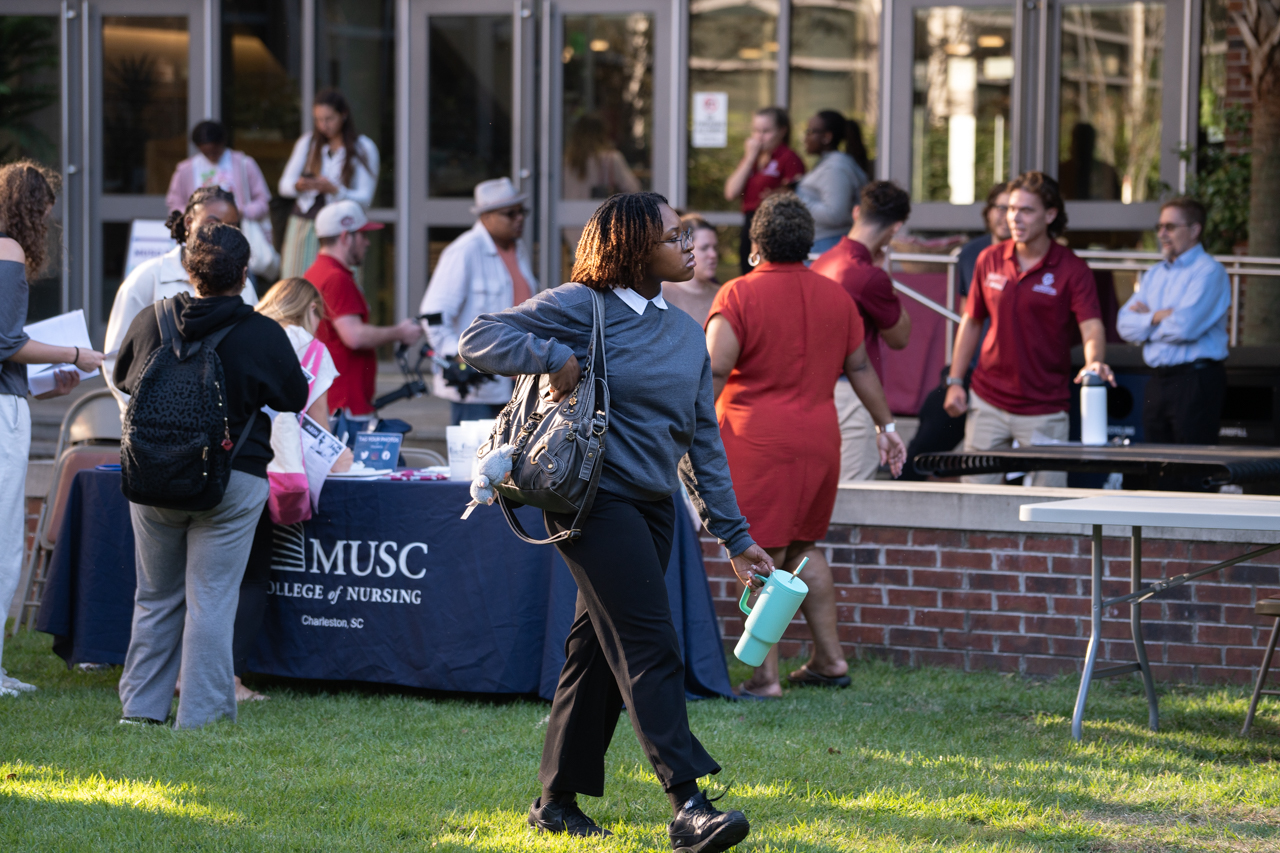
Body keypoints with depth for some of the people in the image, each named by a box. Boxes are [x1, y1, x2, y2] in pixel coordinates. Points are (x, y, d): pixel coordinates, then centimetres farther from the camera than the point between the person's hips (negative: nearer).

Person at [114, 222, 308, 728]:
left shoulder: (150, 323, -2)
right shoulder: (264, 336, -11)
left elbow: (122, 380, 15)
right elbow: (295, 399, 4)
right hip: (233, 481, -3)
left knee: (156, 597, 15)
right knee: (211, 601, 2)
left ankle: (141, 706, 18)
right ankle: (200, 716, 3)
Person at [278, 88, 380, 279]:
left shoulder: (364, 148, 2)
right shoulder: (307, 142, 12)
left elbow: (365, 198, -3)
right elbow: (284, 185, 10)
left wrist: (333, 190, -20)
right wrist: (298, 186, -14)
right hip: (303, 226, 3)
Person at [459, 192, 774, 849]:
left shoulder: (688, 334, 15)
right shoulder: (583, 307, -5)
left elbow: (703, 443, 17)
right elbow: (478, 339, -8)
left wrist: (735, 535, 14)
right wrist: (554, 359, -19)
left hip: (655, 509, 7)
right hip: (593, 496, -7)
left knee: (600, 649, 11)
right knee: (649, 647, -14)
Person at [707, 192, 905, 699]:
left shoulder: (740, 295, -7)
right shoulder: (835, 296, 9)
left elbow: (714, 370, -15)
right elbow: (859, 366, 17)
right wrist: (885, 424, 27)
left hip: (757, 441, -6)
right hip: (819, 440, 6)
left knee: (763, 556, -5)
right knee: (804, 546, 19)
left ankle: (765, 676, -7)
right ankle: (829, 659, 20)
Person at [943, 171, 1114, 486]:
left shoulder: (1071, 269, -7)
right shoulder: (989, 260, 5)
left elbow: (1092, 327, -17)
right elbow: (971, 322, 15)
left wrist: (1094, 363, -39)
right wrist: (955, 380, 9)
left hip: (1044, 410, -4)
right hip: (988, 403, 4)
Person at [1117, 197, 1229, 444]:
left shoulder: (1208, 272, -6)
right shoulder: (1154, 275, 18)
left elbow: (1184, 327, -18)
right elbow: (1126, 327, 9)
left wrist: (1146, 317, -1)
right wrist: (1158, 316, -8)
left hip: (1196, 379, -7)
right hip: (1158, 382, 7)